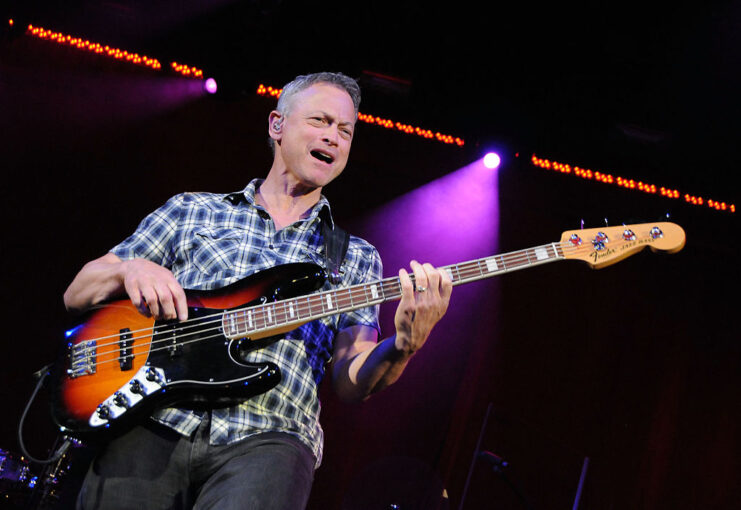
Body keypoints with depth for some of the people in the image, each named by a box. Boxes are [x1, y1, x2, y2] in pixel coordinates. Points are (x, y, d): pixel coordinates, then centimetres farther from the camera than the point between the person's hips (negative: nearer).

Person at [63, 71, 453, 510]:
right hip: (149, 425, 1)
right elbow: (76, 295, 17)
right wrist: (130, 270, -5)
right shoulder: (191, 210, 17)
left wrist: (404, 345, -13)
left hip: (267, 439, 0)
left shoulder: (356, 257, 17)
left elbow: (351, 383, 7)